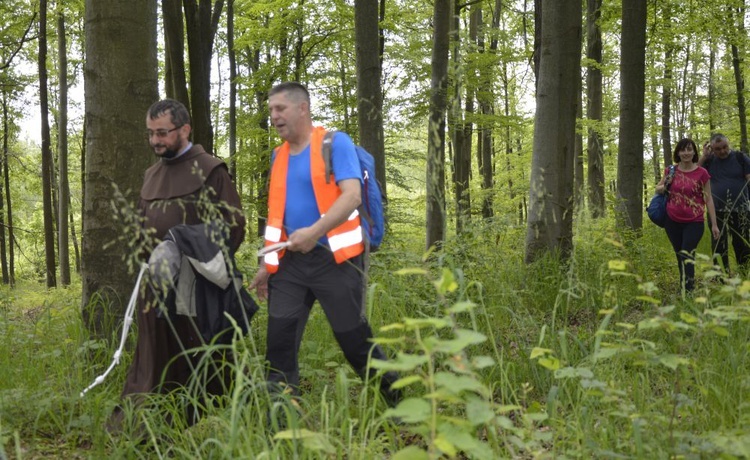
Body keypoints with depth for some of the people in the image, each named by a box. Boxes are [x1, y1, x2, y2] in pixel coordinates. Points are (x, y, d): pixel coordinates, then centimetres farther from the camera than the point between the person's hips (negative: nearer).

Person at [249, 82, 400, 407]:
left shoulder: (335, 144, -5)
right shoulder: (278, 156, 15)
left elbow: (352, 195, -17)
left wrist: (315, 232, -29)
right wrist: (265, 265, 17)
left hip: (334, 258, -6)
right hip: (291, 262, 6)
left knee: (353, 336, 0)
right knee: (279, 339, -2)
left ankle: (395, 397, 21)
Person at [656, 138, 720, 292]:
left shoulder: (702, 173, -5)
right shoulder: (671, 171, 3)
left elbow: (708, 199, -2)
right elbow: (658, 188, 19)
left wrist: (714, 224, -3)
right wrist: (663, 188, -7)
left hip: (694, 222, -4)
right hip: (672, 221, 4)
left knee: (687, 254, -16)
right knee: (680, 256, 11)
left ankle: (688, 291, -18)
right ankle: (683, 289, 21)